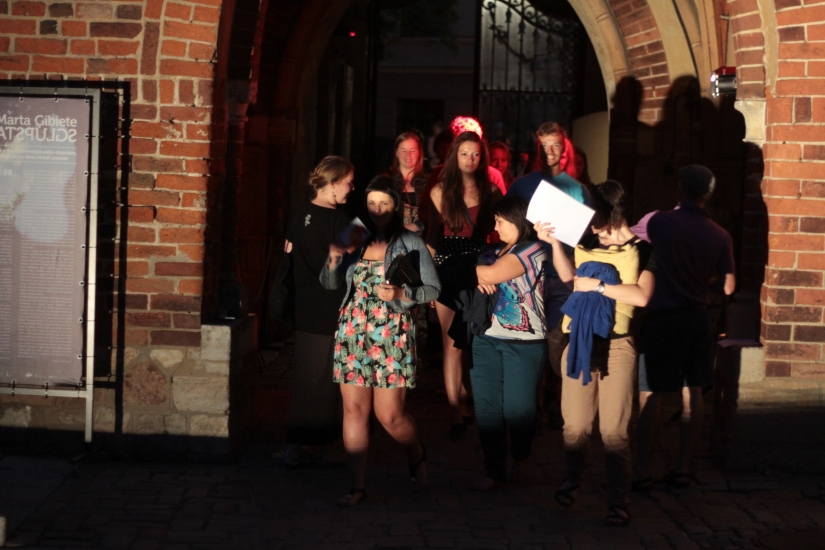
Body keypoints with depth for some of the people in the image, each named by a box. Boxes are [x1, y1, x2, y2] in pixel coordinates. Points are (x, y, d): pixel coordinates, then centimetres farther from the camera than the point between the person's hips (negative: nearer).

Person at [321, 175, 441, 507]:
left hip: (392, 338, -3)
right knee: (354, 410, 1)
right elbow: (329, 283, 10)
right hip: (352, 334, 3)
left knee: (389, 415, -2)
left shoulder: (410, 243, 0)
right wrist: (334, 258, -10)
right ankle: (358, 486, 7)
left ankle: (416, 456, 30)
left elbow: (433, 289, 0)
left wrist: (401, 295, -17)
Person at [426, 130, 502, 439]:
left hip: (478, 271, 2)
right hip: (448, 272, -2)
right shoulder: (441, 192, 2)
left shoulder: (490, 192, 6)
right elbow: (432, 239, 3)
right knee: (452, 343, -2)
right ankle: (455, 411, -2)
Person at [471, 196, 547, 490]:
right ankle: (494, 471, 9)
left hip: (523, 343, -7)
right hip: (487, 339, 7)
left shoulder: (532, 250, -8)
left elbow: (492, 274, -18)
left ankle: (522, 463, 19)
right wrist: (479, 280, -7)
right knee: (487, 408, 3)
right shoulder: (500, 250, 16)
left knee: (517, 409, -5)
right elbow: (485, 279, 17)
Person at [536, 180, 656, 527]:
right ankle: (570, 483, 26)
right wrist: (554, 242, -1)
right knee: (575, 425, 7)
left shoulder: (640, 250, -3)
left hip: (616, 347, -3)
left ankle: (618, 501, 3)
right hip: (580, 342, 4)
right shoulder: (587, 244, 9)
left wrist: (598, 285, -13)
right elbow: (567, 276, 9)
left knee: (614, 430, -4)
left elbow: (641, 296, -15)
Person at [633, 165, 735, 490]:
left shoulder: (661, 222, -12)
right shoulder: (719, 236, -3)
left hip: (662, 318, -3)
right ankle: (683, 468, 14)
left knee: (651, 393, 1)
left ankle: (642, 471, 0)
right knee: (692, 393, 11)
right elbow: (728, 287, 4)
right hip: (698, 319, 3)